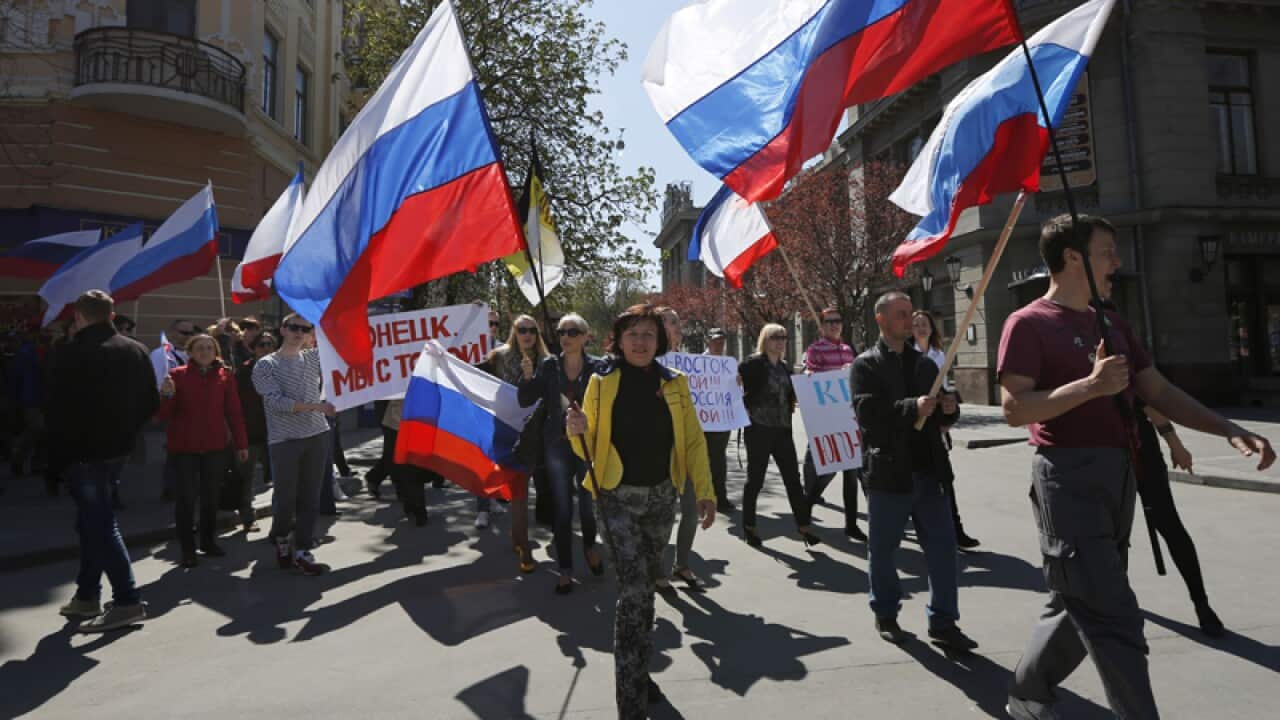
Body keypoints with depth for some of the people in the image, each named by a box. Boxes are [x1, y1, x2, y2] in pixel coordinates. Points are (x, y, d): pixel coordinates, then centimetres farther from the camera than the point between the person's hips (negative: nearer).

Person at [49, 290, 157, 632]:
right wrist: (127, 430, 14)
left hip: (83, 450, -6)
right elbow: (151, 402, 5)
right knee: (93, 520, 19)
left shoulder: (70, 354, -12)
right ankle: (87, 595, 27)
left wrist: (60, 444, 2)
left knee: (100, 523, -3)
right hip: (119, 447, 6)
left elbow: (58, 407, -12)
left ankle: (128, 601, -4)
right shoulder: (136, 350, 4)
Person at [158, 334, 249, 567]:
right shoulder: (177, 375, -1)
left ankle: (208, 541, 27)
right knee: (186, 497, -2)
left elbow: (234, 412, 4)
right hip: (184, 447, -2)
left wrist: (241, 444, 3)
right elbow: (164, 414, -3)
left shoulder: (225, 376, 4)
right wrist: (166, 394, -23)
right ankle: (187, 549, 10)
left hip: (215, 447, 2)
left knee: (211, 496, 11)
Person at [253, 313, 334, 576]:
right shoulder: (265, 365, -1)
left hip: (317, 436, 3)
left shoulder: (313, 357, 10)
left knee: (310, 497, 5)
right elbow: (277, 401, -13)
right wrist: (316, 406, -19)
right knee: (286, 498, 4)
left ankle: (302, 551, 15)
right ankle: (280, 538, 33)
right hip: (284, 441, -3)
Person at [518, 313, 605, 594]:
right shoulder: (548, 366, 0)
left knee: (589, 504, 10)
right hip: (557, 445, 1)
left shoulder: (597, 367, -5)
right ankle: (565, 569, 19)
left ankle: (590, 547, 41)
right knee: (562, 509, 5)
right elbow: (526, 401, 0)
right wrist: (527, 376, -16)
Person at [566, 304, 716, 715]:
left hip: (662, 496, 3)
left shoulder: (674, 384, 3)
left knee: (645, 587, 16)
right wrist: (578, 430, -24)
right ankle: (632, 699, 0)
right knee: (634, 590, -11)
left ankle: (637, 674, 35)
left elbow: (693, 440, 4)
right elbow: (590, 447, -2)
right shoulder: (602, 383, -4)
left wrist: (704, 490, -3)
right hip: (618, 497, -3)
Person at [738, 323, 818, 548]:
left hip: (782, 429, 6)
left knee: (793, 478, 5)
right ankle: (748, 527, 19)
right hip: (758, 429, -6)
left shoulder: (784, 367, 14)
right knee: (755, 479, 4)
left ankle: (803, 527, 11)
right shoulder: (753, 363, -9)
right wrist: (745, 409, -17)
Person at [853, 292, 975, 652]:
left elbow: (942, 416, 19)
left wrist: (949, 408, -4)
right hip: (889, 473, -5)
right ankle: (886, 615, 26)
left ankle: (943, 622, 18)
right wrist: (912, 408, -26)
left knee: (943, 548, 5)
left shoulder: (925, 364, 16)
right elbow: (868, 413, -17)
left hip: (927, 471, 5)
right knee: (883, 550, 8)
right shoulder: (866, 365, -3)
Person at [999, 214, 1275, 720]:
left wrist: (1231, 431, 5)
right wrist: (1092, 385, -21)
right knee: (1113, 618, -6)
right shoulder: (1029, 324, -9)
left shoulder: (1113, 325, 17)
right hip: (1069, 479, -9)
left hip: (1118, 475, 9)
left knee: (1082, 607, 17)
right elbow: (1014, 410, -16)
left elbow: (1158, 392, 16)